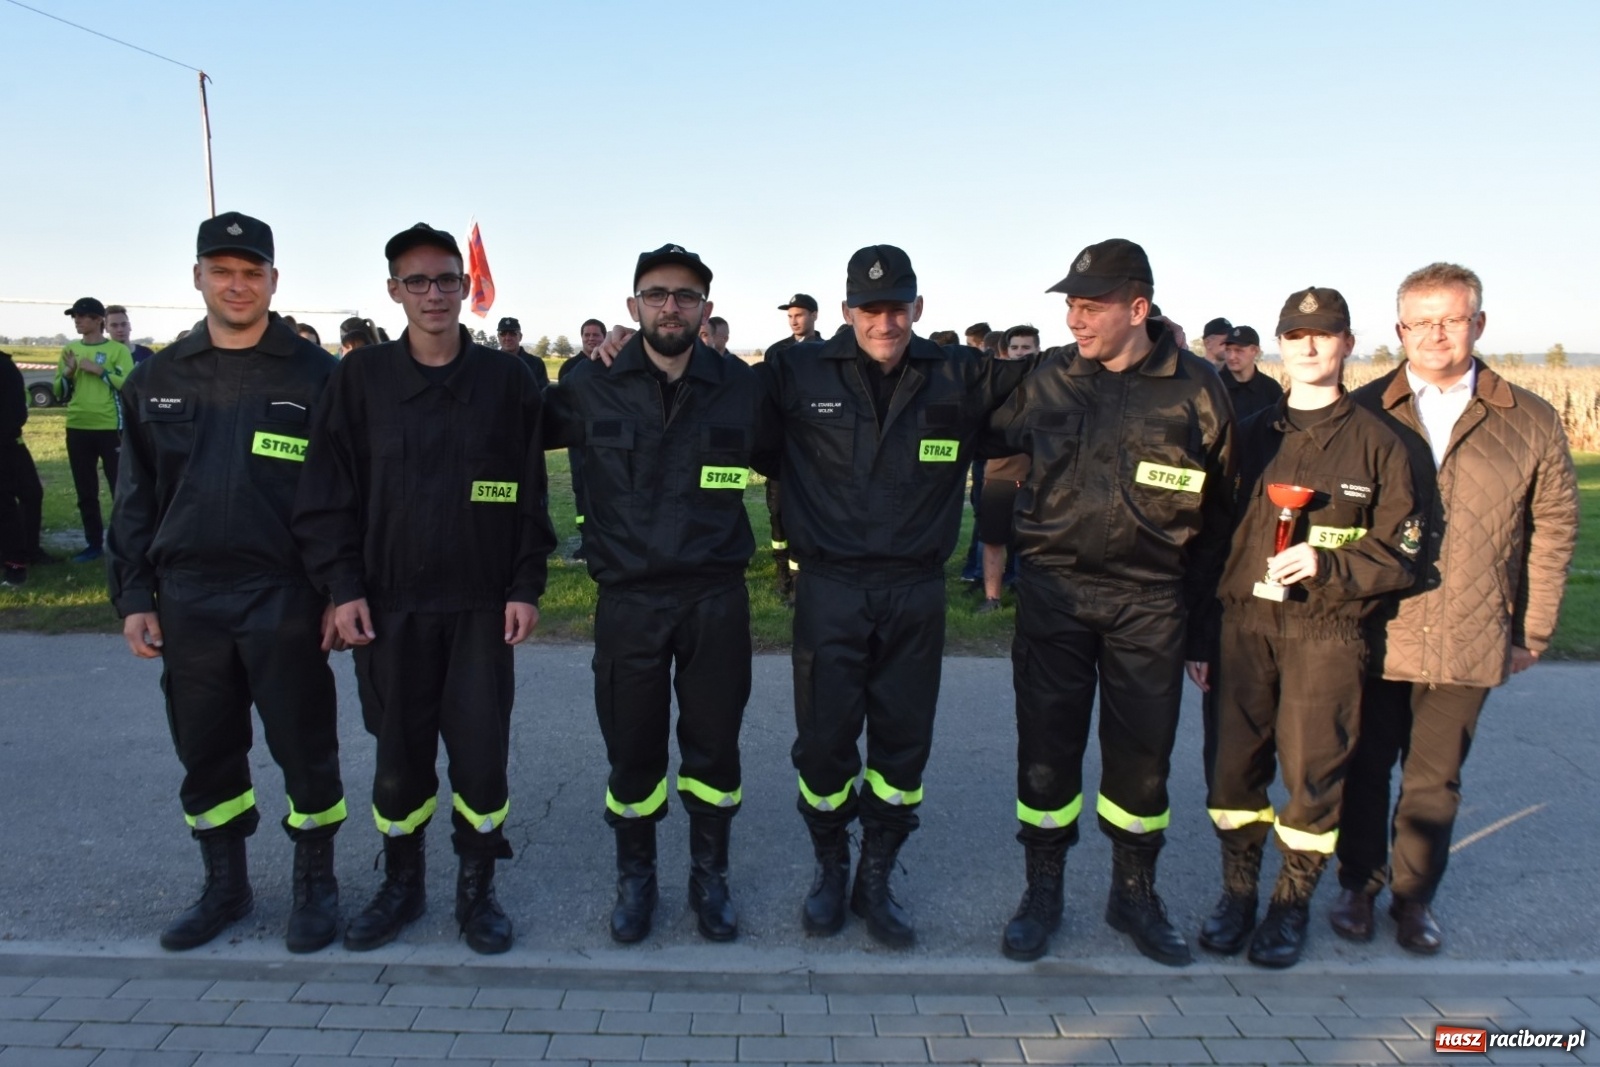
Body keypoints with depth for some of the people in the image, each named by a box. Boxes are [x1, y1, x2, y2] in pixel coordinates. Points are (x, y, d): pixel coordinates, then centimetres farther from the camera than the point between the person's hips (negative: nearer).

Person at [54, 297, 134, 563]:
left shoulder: (118, 350, -3)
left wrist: (98, 370, -16)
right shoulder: (70, 350, 11)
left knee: (120, 487, -1)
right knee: (85, 492, 9)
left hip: (110, 428, -5)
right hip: (77, 429, 5)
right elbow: (60, 394, 12)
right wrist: (68, 373, -6)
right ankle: (94, 543, 17)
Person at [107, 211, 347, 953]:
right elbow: (136, 498, 10)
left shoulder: (314, 376, -3)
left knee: (304, 748, 5)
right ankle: (224, 886, 31)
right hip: (188, 600, 4)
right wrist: (133, 596, 6)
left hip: (285, 600, -4)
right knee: (205, 753, 14)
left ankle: (316, 884, 23)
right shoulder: (156, 379, 8)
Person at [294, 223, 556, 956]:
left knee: (481, 752, 2)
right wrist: (342, 586, -5)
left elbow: (531, 494, 2)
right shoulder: (362, 377, 2)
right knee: (399, 754, 10)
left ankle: (477, 888, 22)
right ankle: (401, 885, 30)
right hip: (389, 604, 1)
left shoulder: (507, 379, 1)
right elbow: (328, 492, 2)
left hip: (482, 605, -1)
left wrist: (526, 586, -4)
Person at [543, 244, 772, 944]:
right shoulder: (592, 388, -2)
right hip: (628, 600, 0)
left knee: (714, 747, 10)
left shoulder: (742, 388, -1)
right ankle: (635, 878, 32)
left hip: (716, 598, 0)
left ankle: (710, 877, 32)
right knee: (632, 751, 10)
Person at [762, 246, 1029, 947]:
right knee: (823, 742, 5)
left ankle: (876, 880, 29)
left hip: (916, 593, 2)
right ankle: (829, 870, 31)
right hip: (828, 590, -1)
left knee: (903, 745, 9)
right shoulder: (799, 373, -2)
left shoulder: (962, 378, 2)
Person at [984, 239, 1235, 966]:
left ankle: (1134, 894, 30)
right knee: (1046, 748, 7)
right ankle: (1042, 892, 25)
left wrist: (1198, 615, 1)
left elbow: (1218, 512, 1)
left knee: (1142, 753, 9)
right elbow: (987, 438, 12)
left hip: (1150, 603, -1)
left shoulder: (1196, 389, -3)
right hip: (1053, 591, 1)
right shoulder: (1049, 377, 0)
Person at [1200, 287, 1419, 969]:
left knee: (1312, 772, 3)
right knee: (1235, 765, 5)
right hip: (1244, 624, 2)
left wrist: (1326, 564, -18)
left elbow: (1400, 554, 0)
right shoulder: (1251, 434, 9)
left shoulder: (1376, 441, 2)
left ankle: (1292, 905, 22)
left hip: (1326, 632, -2)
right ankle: (1237, 892, 24)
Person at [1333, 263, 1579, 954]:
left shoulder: (1530, 422, 3)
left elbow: (1554, 529, 7)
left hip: (1469, 643, 1)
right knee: (1365, 771, 12)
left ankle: (1413, 898, 30)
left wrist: (1532, 631, 6)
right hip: (1374, 635, 0)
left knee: (1435, 781, 11)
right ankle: (1359, 886, 30)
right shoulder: (1364, 413, 0)